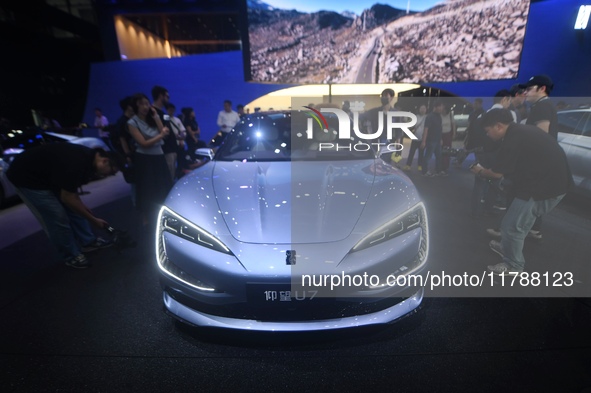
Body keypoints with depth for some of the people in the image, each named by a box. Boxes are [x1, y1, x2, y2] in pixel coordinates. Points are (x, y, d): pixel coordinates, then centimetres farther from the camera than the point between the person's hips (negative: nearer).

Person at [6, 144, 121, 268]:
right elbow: (67, 199, -26)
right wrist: (92, 219, -18)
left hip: (46, 174, 9)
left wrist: (82, 207, 8)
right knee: (57, 217, -7)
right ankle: (70, 255, 9)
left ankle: (88, 242, 23)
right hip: (27, 177, -9)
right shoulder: (78, 162, -34)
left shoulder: (87, 157, -5)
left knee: (73, 208, 10)